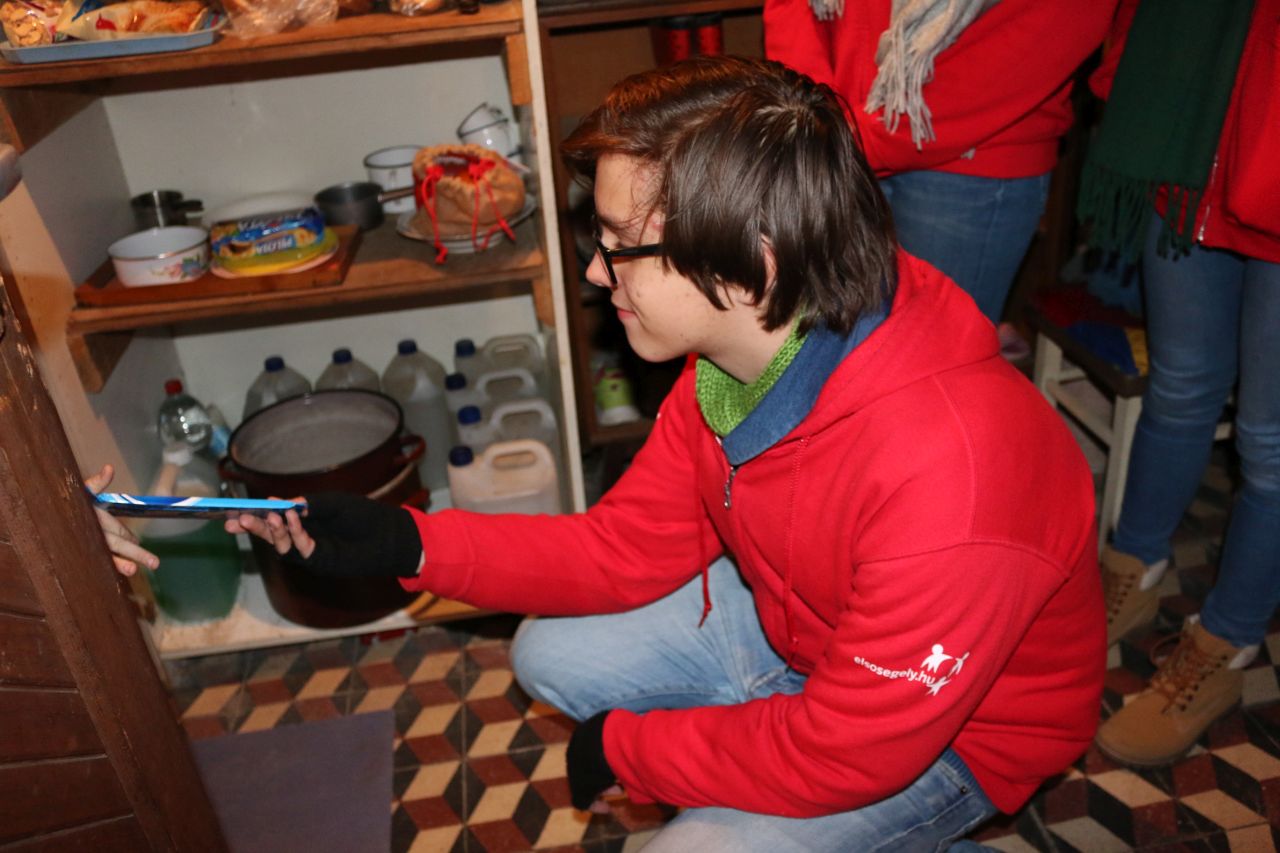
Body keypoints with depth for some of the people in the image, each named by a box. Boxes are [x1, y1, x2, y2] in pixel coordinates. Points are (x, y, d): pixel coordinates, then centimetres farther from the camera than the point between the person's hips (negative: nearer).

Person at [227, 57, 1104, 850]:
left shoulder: (943, 467, -40)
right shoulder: (746, 349, -15)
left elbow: (844, 756, -29)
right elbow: (629, 548, -6)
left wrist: (627, 747, -15)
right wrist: (407, 543, -14)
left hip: (952, 735, -6)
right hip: (788, 621, 6)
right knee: (552, 655, 5)